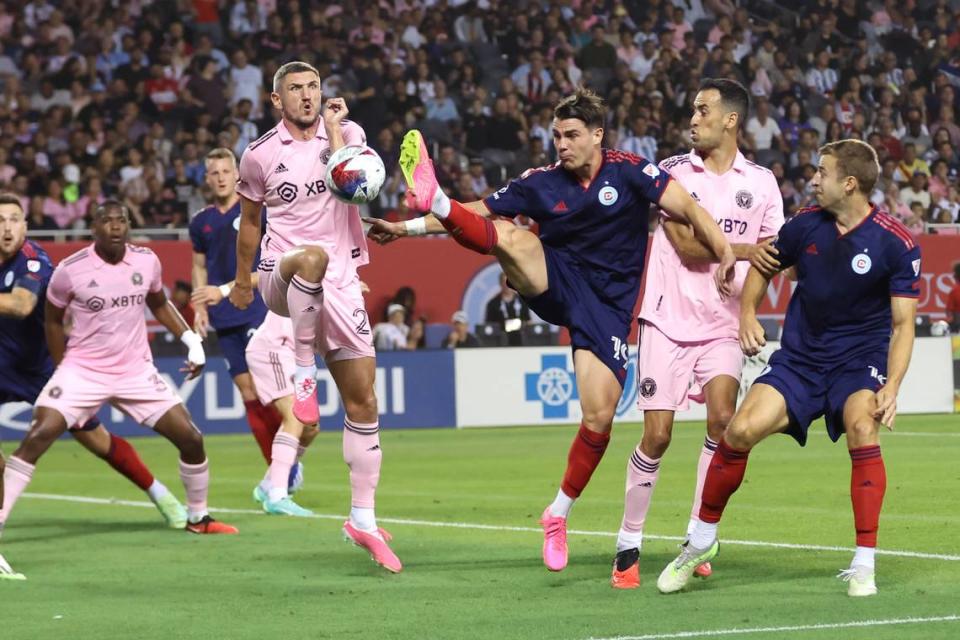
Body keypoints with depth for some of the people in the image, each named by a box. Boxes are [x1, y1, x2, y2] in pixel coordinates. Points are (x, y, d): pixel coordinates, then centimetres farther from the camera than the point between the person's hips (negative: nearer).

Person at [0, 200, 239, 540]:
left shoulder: (147, 261, -2)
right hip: (82, 370, -3)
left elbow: (159, 304, 18)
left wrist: (192, 340, 7)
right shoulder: (70, 270, -12)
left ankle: (198, 517, 20)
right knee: (38, 437, -20)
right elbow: (53, 320, 5)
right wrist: (64, 368, 5)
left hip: (137, 372, 3)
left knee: (191, 438, -2)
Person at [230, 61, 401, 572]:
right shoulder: (259, 155, 3)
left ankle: (363, 517, 10)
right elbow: (249, 219, 18)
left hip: (340, 283, 2)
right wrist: (242, 279, 25)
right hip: (281, 276, -2)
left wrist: (332, 129, -12)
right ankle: (304, 372, -27)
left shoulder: (347, 132, 4)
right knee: (312, 256, -41)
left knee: (363, 403, 1)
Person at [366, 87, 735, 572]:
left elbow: (687, 208, -15)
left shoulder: (627, 171, -7)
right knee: (510, 236, -28)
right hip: (554, 283, 1)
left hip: (607, 304, -1)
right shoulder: (541, 183, 0)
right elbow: (478, 213, 6)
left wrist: (724, 250, -31)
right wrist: (406, 228, -1)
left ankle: (558, 515, 7)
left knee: (600, 417, -10)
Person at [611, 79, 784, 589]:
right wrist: (742, 250, -25)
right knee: (657, 434, -5)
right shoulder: (671, 173, 0)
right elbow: (686, 245, -11)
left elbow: (772, 253, 8)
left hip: (724, 324, 1)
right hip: (669, 318, -1)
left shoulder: (761, 182, 6)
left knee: (722, 417, -19)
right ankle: (628, 544, 9)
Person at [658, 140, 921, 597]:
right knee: (741, 429, -18)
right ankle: (702, 540, 5)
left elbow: (903, 324, -10)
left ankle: (863, 566, -22)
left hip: (860, 360, -3)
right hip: (799, 357, 3)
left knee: (862, 427, -33)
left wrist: (891, 388, -22)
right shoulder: (806, 224, -3)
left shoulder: (896, 244, -13)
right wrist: (747, 313, -1)